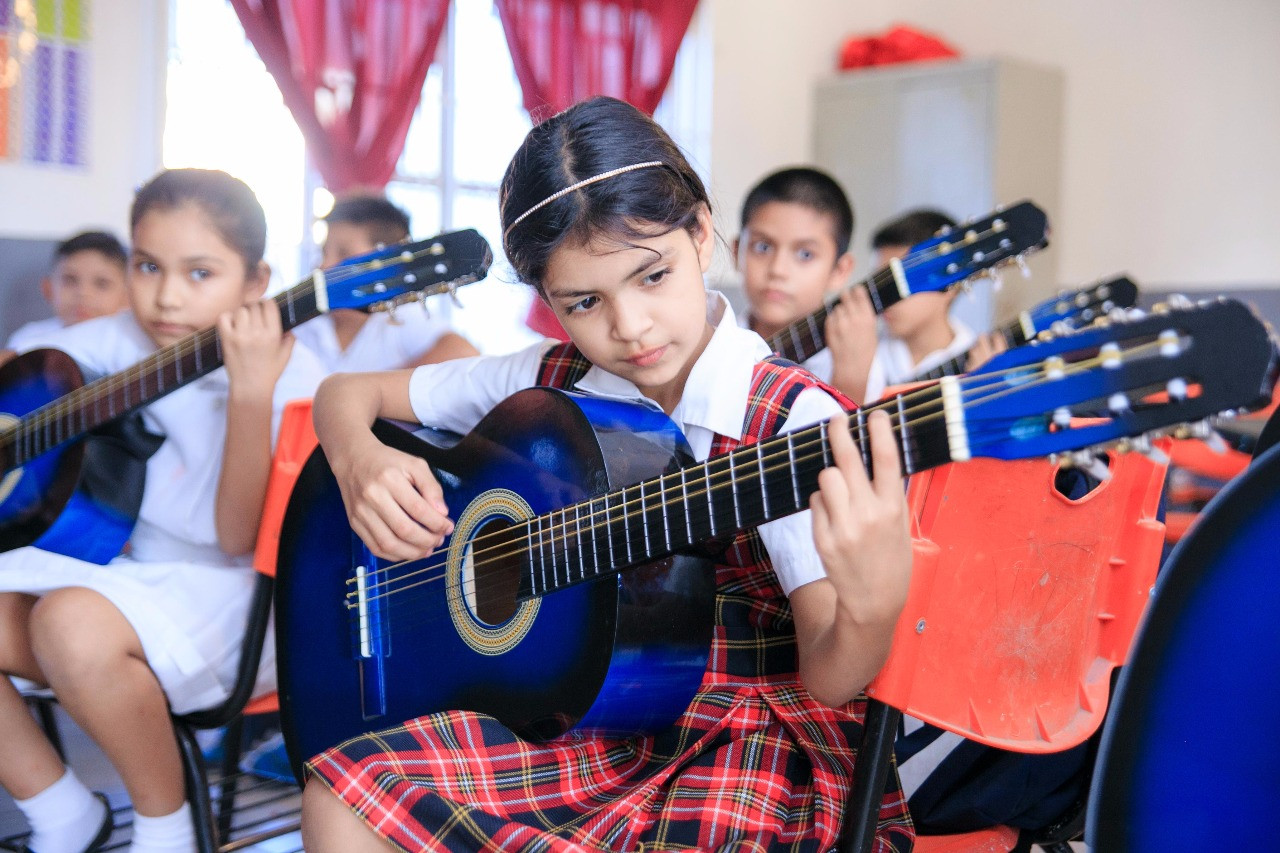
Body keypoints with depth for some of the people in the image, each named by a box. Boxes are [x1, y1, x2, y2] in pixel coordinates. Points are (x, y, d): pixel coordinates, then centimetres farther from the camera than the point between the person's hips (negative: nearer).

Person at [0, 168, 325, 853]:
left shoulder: (289, 374, -14)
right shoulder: (124, 341, 1)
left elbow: (239, 538, -22)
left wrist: (250, 392, -32)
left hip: (218, 589, -7)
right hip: (113, 568, 7)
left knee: (73, 623, -34)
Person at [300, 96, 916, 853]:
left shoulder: (792, 420, -14)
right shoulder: (547, 383, 1)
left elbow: (827, 679, -17)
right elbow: (348, 393, 13)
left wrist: (873, 606, -40)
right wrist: (360, 460, -11)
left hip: (740, 742, -3)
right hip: (578, 723, 4)